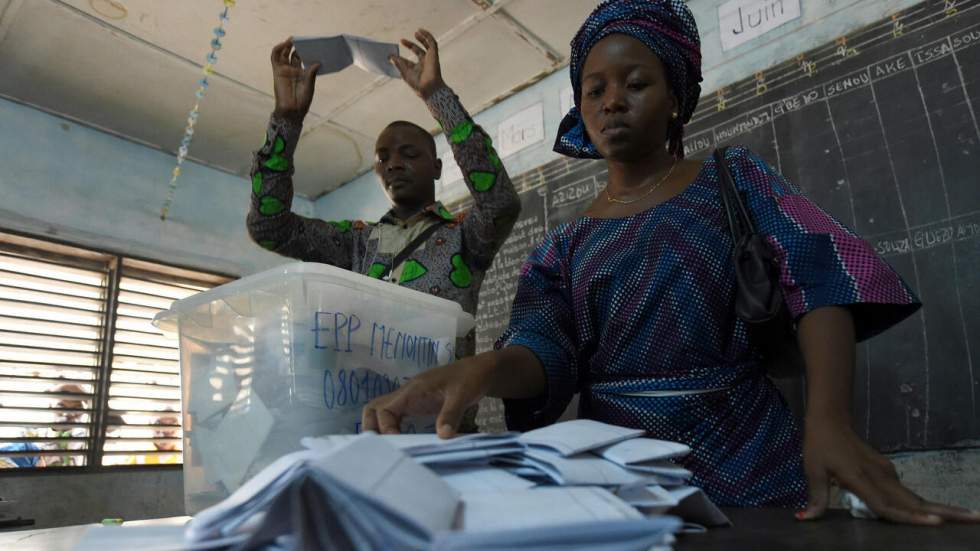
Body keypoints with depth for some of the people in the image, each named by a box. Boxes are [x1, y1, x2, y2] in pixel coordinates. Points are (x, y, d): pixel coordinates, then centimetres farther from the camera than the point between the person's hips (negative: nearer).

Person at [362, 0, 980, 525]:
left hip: (744, 459, -1)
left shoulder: (734, 180, 3)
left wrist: (829, 417, -30)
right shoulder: (566, 246, 8)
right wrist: (483, 368, -33)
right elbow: (542, 347, -9)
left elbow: (821, 278, -12)